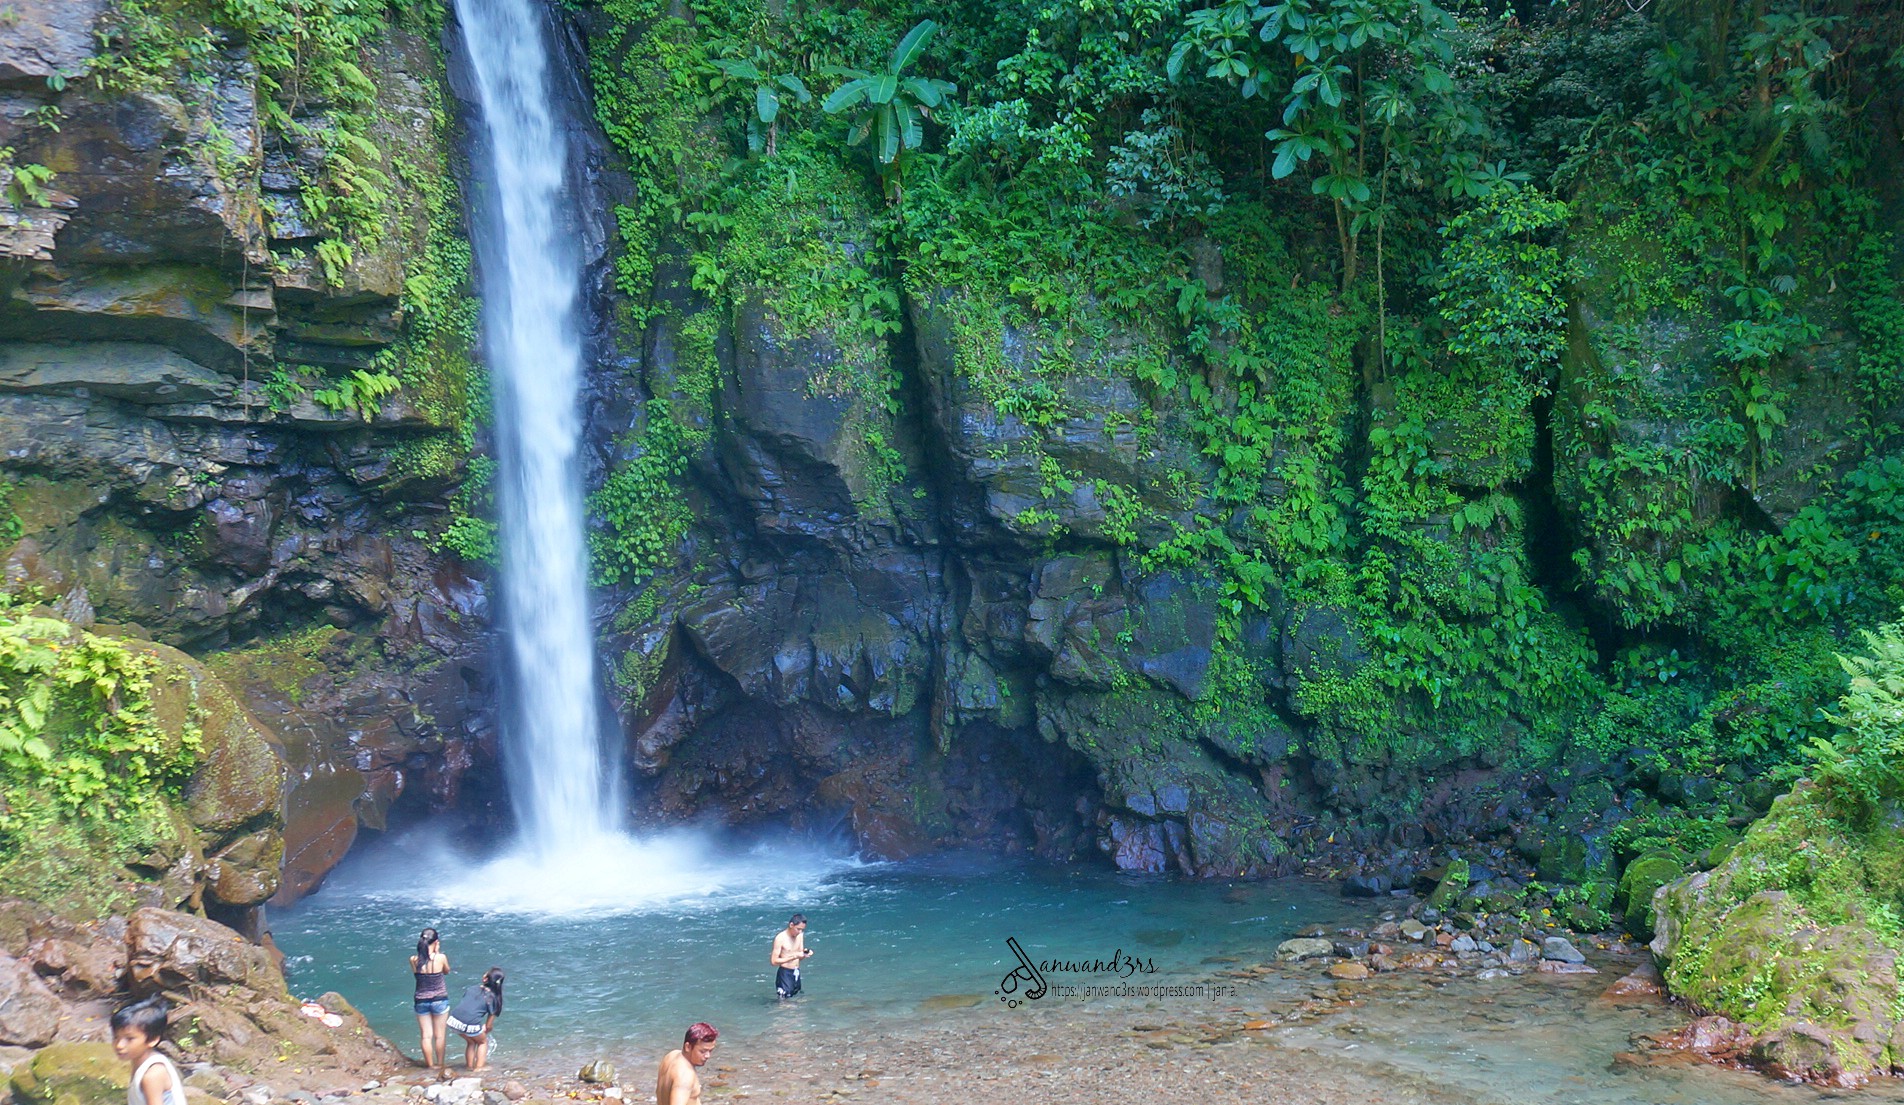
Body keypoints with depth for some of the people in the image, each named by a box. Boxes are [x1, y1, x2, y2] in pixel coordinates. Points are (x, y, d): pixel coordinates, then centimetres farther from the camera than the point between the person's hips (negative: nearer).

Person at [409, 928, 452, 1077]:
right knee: (439, 1035, 12)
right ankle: (440, 1065, 22)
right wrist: (437, 952, 2)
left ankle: (430, 1065, 20)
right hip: (440, 1000, -2)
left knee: (426, 1035, 12)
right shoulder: (441, 958, -17)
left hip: (421, 1001, 2)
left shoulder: (413, 960, -12)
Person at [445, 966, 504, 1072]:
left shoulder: (473, 988, 16)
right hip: (471, 1025, -4)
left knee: (471, 1041, 32)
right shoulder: (492, 997, 5)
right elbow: (488, 1025, 8)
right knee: (483, 1042, 26)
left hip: (454, 1020, 4)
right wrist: (485, 1030, 30)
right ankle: (479, 1067, 18)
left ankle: (469, 1066, 33)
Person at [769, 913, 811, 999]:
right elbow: (774, 961, -16)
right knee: (784, 1001, -11)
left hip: (796, 972, 7)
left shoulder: (800, 935, 5)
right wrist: (794, 957, -23)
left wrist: (804, 954, -10)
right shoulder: (780, 938, -14)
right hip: (785, 973, -7)